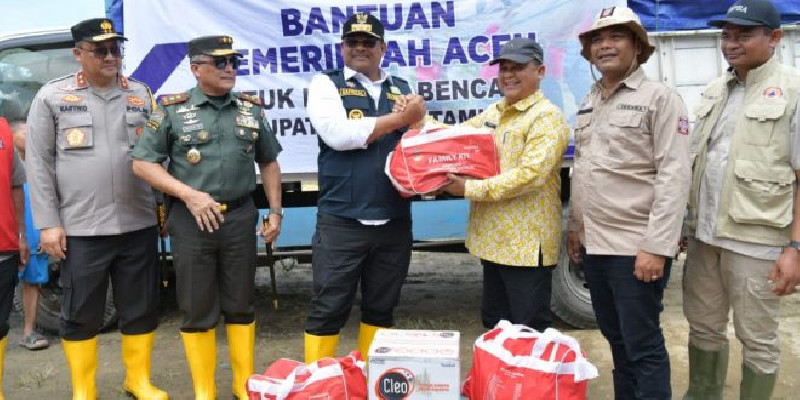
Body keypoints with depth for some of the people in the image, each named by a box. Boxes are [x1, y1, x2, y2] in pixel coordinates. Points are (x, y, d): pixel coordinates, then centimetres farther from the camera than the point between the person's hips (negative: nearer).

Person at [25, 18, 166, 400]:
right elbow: (38, 162, 0)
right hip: (81, 229, -2)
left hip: (138, 225, 2)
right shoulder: (52, 96, 2)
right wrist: (48, 223, -5)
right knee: (80, 313, 9)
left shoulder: (141, 94, 9)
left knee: (141, 309, 10)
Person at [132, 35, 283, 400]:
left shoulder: (251, 109, 8)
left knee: (240, 305, 11)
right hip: (191, 219, -2)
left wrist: (275, 211, 9)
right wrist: (189, 194, -14)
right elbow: (142, 163, -3)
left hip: (240, 216, 3)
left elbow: (269, 163, 15)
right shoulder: (172, 110, -1)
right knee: (197, 310, 6)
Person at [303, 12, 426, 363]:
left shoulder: (403, 89, 14)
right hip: (341, 221, -4)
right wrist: (400, 118, -9)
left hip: (394, 222, 4)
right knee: (328, 311, 4)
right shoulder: (326, 84, 3)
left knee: (381, 309, 15)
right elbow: (338, 134, -15)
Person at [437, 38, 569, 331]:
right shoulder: (493, 112, 14)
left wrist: (470, 189, -23)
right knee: (493, 324, 21)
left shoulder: (547, 117, -12)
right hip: (493, 240, 8)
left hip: (527, 245, -8)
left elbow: (530, 174, -24)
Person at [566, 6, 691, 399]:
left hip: (635, 248, -7)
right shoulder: (589, 102, 14)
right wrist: (575, 227, 16)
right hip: (594, 244, 7)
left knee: (642, 345, 0)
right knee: (615, 337, 18)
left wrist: (657, 247, -20)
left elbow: (674, 177, -15)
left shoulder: (660, 98, -8)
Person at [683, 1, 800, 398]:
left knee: (757, 339, 9)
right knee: (703, 327, 18)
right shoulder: (715, 90, 11)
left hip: (756, 241, -6)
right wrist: (685, 222, 14)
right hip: (704, 235, 6)